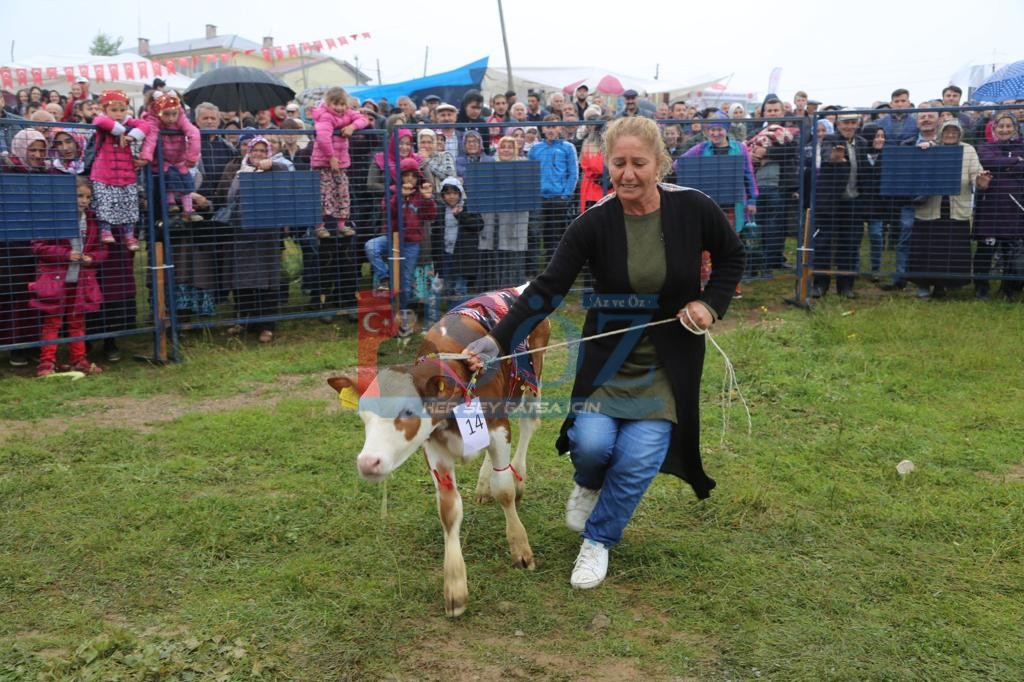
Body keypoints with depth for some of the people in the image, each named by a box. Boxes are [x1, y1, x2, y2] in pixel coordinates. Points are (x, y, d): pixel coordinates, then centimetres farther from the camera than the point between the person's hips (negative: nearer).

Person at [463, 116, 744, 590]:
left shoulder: (692, 209, -12)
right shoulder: (595, 223, -14)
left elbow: (731, 256, 7)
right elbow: (546, 291, -19)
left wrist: (711, 304, -9)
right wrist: (498, 341, -30)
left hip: (669, 361, 0)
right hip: (608, 354, 0)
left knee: (639, 457, -13)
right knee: (591, 442, -18)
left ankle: (598, 540, 13)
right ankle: (589, 484, 22)